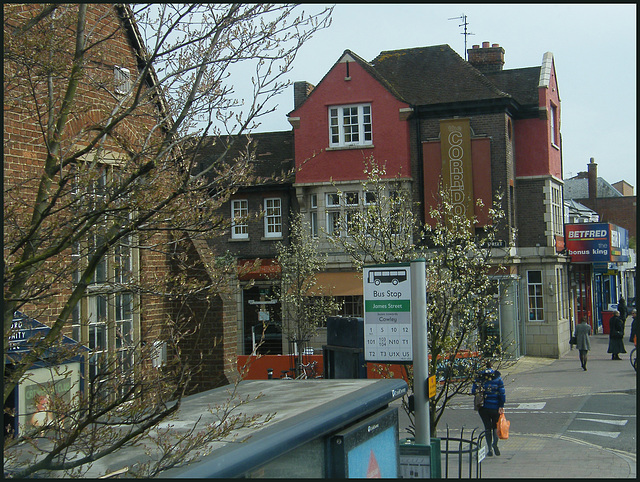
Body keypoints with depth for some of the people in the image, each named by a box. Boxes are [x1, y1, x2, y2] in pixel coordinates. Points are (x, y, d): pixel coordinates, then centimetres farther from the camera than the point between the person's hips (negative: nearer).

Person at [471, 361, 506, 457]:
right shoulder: (497, 377, -3)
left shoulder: (479, 377, -2)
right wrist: (501, 406, -5)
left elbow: (473, 391, -2)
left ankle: (490, 449, 4)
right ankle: (495, 442, -13)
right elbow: (502, 392, -7)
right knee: (495, 426, 14)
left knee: (487, 427, 10)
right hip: (495, 406, 0)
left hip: (483, 407, 1)